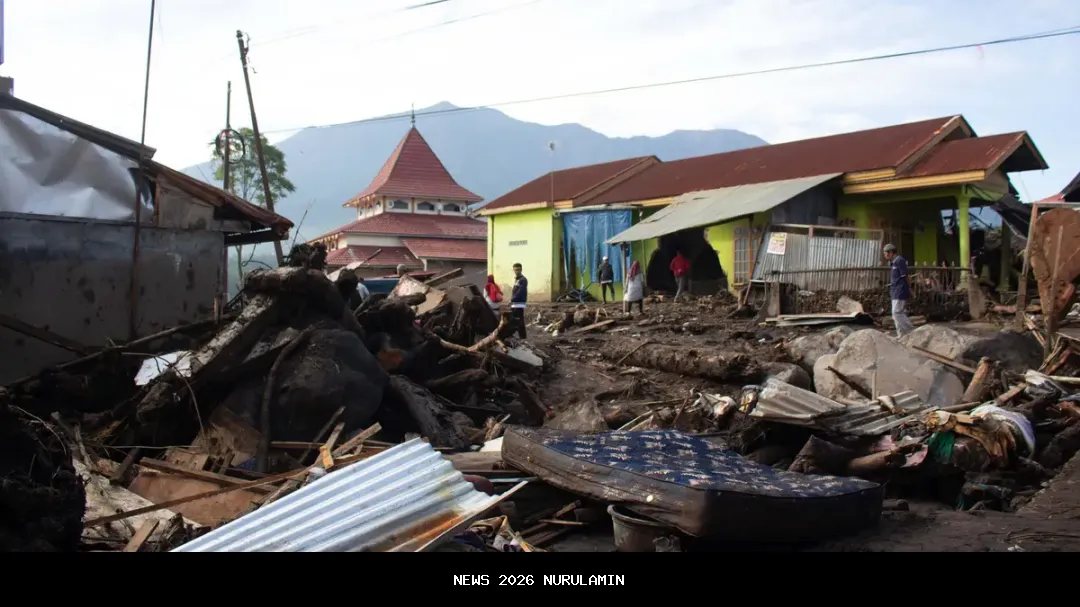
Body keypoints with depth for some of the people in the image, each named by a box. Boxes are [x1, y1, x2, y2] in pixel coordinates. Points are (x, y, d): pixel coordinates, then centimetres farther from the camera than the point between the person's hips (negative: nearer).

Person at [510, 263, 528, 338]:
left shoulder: (523, 280, -9)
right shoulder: (516, 279, 20)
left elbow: (520, 292, -18)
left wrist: (512, 299, -17)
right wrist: (512, 300, 10)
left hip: (519, 304, -9)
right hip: (514, 304, 9)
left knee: (520, 321, -11)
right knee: (513, 321, 13)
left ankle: (523, 337, -9)